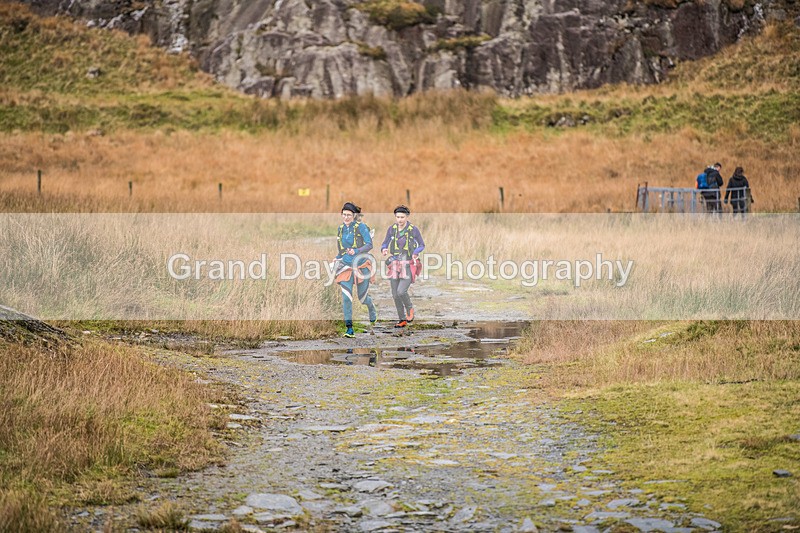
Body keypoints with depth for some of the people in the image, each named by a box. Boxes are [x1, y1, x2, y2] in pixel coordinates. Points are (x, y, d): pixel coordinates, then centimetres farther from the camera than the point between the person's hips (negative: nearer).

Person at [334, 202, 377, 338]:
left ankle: (373, 314, 44)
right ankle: (349, 329, -11)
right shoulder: (341, 228, 8)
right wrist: (339, 258, 18)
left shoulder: (361, 227, -9)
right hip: (346, 266, 3)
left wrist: (356, 251, -28)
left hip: (361, 265, -3)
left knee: (363, 297, 9)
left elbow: (369, 244, -15)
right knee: (346, 297, -12)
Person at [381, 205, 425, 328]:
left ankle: (409, 308, 13)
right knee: (395, 294, 4)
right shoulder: (392, 229, 0)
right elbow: (385, 244, 8)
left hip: (409, 266, -4)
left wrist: (415, 253, -18)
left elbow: (422, 245, 3)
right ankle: (402, 320, 20)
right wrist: (384, 250, -16)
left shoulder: (413, 229, -8)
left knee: (401, 292, -19)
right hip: (396, 266, 4)